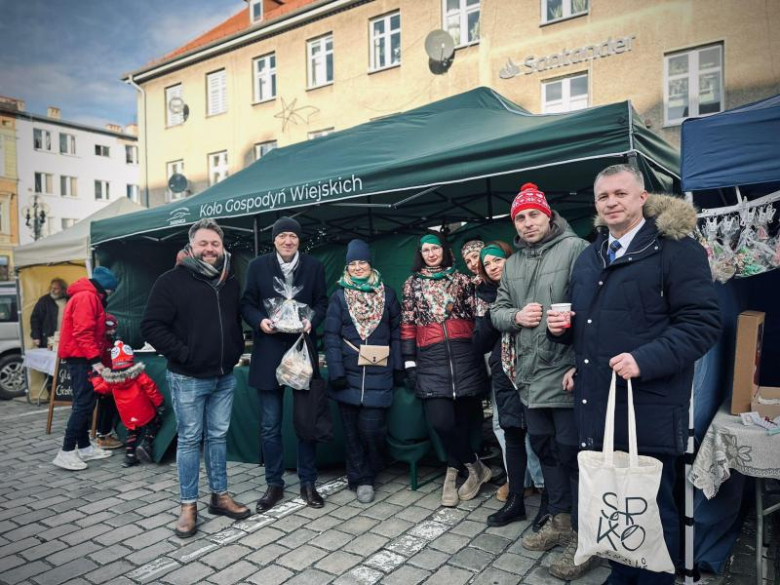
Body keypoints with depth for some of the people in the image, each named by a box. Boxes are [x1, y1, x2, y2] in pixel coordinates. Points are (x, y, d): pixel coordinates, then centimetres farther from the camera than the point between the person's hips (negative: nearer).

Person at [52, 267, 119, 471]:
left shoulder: (90, 297, 20)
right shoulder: (87, 297, -14)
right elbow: (83, 332, -23)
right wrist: (95, 359, -25)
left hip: (81, 357, 11)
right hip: (81, 357, -11)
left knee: (84, 403, 12)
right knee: (84, 403, -11)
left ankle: (84, 447, 18)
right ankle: (66, 452, -10)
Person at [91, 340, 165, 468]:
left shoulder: (110, 379, -4)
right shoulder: (139, 375, -13)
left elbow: (100, 388, 13)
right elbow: (151, 389, -13)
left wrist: (95, 376, 29)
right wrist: (160, 404, -4)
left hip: (128, 418, 4)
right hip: (146, 414, -4)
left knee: (132, 432, 27)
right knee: (154, 424, 18)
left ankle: (129, 455, 17)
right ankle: (145, 444, -5)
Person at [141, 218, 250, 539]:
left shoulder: (231, 281, 9)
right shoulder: (172, 281, -8)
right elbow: (151, 325, -12)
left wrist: (236, 350, 9)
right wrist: (182, 354, -15)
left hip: (224, 377, 5)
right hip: (188, 378, -5)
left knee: (218, 436, 13)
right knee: (189, 439, 4)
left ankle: (220, 496, 25)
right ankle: (188, 505, 16)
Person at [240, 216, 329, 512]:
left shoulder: (314, 266, 5)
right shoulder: (258, 265, 4)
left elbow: (322, 302, 5)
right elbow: (247, 303, 4)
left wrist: (312, 320, -15)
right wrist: (260, 321, -15)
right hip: (269, 353, 0)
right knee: (270, 425, 6)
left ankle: (308, 482, 23)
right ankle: (274, 484, 22)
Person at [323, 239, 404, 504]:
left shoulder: (387, 294, 9)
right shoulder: (339, 296, 6)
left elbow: (396, 332, 9)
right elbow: (331, 335, -1)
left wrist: (398, 367, 3)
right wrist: (336, 371, -9)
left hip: (379, 374, 0)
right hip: (349, 374, 0)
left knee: (372, 428, -5)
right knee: (352, 429, 6)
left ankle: (367, 475, 19)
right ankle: (359, 478, 23)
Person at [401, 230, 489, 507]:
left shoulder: (461, 280, 12)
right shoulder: (412, 284, 13)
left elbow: (476, 316, 12)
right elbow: (407, 325, 10)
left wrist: (482, 351, 5)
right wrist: (409, 362, 4)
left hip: (464, 355, 1)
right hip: (431, 360, 0)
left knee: (462, 418, 1)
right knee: (441, 420, -12)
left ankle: (453, 472, 22)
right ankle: (476, 468, 10)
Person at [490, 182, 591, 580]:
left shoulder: (575, 249, -9)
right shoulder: (512, 264, 13)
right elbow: (497, 312, 16)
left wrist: (582, 364, -19)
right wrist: (516, 316, -7)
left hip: (566, 373, -7)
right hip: (530, 376, 7)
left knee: (572, 452, 2)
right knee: (544, 448, 18)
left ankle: (583, 536, 19)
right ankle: (559, 520, 36)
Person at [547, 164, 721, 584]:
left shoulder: (676, 248, -6)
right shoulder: (588, 258, 15)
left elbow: (702, 322, -13)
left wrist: (646, 360, -25)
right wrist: (560, 325, 2)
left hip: (648, 408, -6)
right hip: (597, 407, 6)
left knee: (652, 507, 8)